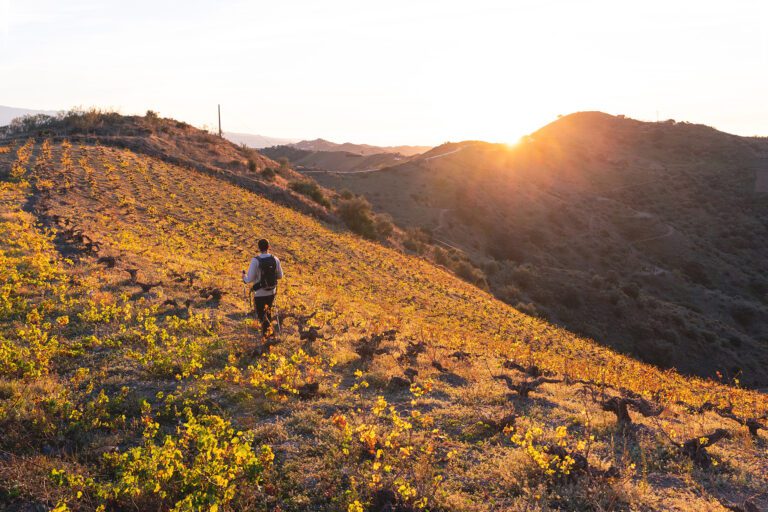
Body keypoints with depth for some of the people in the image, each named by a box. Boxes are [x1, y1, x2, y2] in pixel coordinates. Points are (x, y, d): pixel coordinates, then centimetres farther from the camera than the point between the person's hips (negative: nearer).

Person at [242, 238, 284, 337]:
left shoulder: (255, 261, -20)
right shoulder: (275, 259, -8)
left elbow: (249, 279, -17)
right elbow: (280, 276, 3)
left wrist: (244, 277, 6)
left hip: (259, 294, -4)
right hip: (272, 292, 4)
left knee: (261, 314, 14)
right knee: (268, 310, 29)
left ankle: (268, 328, -10)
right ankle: (268, 329, 39)